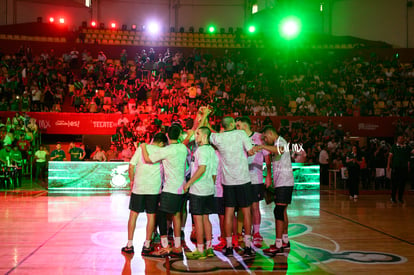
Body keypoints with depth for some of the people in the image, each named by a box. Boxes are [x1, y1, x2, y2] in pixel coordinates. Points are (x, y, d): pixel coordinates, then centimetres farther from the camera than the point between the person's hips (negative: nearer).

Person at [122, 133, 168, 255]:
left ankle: (129, 245, 12)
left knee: (133, 215, 10)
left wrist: (132, 180, 9)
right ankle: (147, 246, 9)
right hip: (154, 189, 0)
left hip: (138, 187, 1)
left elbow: (131, 166, -2)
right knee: (151, 216, 9)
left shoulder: (141, 148, -1)